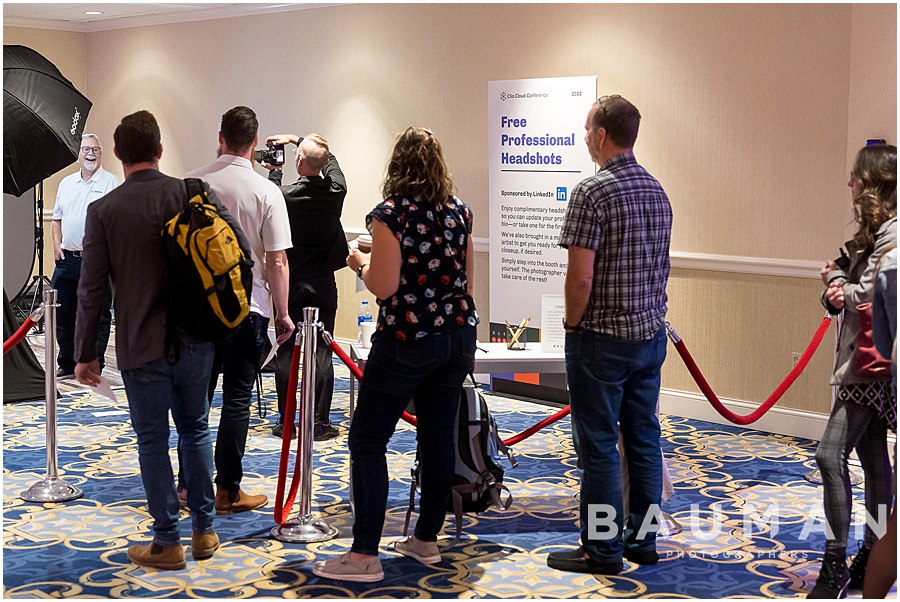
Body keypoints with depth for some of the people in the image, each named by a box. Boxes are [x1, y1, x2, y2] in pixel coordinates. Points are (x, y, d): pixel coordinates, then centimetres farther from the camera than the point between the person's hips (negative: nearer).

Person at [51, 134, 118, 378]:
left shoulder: (111, 183, -1)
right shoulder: (66, 183, 16)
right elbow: (57, 219, 21)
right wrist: (57, 245, 7)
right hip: (66, 258, 5)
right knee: (63, 313, 9)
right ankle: (67, 364, 20)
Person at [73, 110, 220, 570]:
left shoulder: (104, 210, -9)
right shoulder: (192, 195, -1)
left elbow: (92, 290, -8)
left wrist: (85, 354, 2)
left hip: (142, 346, -3)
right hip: (195, 340, 3)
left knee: (152, 441, 7)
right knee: (195, 430, 17)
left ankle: (167, 542, 13)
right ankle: (204, 531, 23)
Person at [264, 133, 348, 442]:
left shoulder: (286, 194, -15)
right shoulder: (336, 190, -7)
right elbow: (331, 161, 15)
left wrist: (274, 170, 24)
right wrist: (298, 139, 22)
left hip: (290, 284, -2)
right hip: (323, 285, 2)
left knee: (286, 353, 6)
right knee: (321, 353, 4)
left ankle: (285, 421, 10)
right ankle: (321, 422, 3)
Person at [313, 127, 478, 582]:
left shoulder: (391, 212, -12)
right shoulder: (460, 211, 7)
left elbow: (383, 286, -15)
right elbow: (467, 280, 13)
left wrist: (360, 263, 3)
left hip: (407, 339, -7)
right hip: (457, 335, 7)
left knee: (367, 440, -1)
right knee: (439, 435, 12)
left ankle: (365, 554, -4)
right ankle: (426, 539, 21)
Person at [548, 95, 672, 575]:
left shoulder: (592, 192, -16)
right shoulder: (657, 191, 9)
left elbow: (580, 276, -20)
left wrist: (572, 324, -6)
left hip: (602, 338, -8)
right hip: (651, 334, 8)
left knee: (599, 445, 0)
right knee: (644, 437, 13)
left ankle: (602, 550, 8)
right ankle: (643, 540, 22)